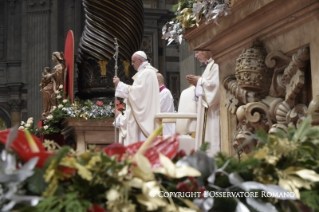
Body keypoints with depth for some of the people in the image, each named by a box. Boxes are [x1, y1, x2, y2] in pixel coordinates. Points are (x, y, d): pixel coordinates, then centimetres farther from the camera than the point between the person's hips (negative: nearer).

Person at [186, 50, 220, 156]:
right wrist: (197, 83, 9)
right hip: (206, 110, 10)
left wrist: (199, 81, -8)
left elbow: (214, 85, -23)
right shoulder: (209, 66, 21)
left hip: (213, 111, -10)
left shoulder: (215, 65, -10)